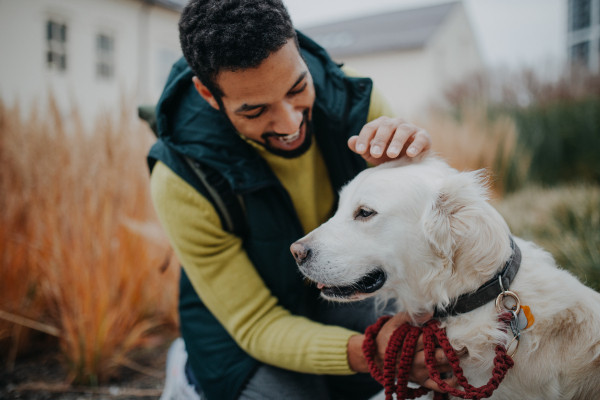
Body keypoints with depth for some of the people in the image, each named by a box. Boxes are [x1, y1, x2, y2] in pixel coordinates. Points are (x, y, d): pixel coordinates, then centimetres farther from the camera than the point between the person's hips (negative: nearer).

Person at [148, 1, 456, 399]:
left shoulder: (350, 97, -20)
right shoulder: (182, 182, -29)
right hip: (238, 322, -3)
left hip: (335, 294, 4)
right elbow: (256, 324, -24)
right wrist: (367, 352, -41)